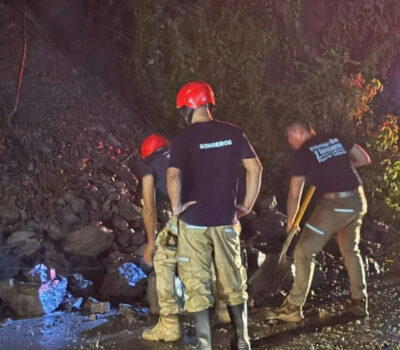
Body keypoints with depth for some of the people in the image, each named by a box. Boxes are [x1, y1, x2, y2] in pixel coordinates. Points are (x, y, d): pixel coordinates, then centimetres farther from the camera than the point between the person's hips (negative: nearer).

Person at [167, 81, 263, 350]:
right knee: (233, 280, 15)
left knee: (197, 283, 5)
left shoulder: (185, 138, -10)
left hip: (194, 220, -3)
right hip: (226, 218, 4)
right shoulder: (232, 133, 1)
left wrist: (176, 207, -9)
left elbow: (173, 176, -23)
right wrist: (247, 205, 7)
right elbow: (255, 168, 0)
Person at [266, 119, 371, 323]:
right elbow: (364, 159, 13)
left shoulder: (302, 154, -4)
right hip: (358, 201, 7)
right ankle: (359, 302, 30)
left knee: (304, 252, 2)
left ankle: (293, 308, 6)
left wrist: (290, 222, 11)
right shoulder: (335, 139, 10)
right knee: (351, 250, 24)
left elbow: (294, 193, -2)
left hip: (334, 204, -7)